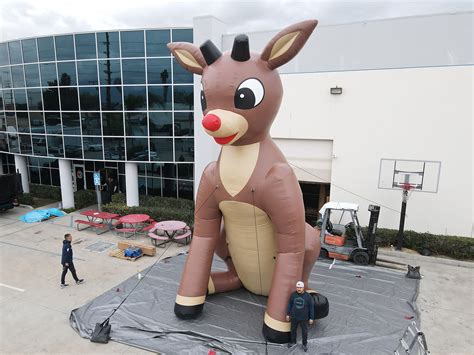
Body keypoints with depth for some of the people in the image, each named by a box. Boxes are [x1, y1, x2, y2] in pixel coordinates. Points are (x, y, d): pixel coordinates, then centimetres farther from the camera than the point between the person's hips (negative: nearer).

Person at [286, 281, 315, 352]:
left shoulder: (308, 296, -22)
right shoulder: (293, 294, -15)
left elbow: (311, 307, -11)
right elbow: (290, 304, -2)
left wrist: (311, 318, -7)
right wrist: (288, 314, 2)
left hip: (304, 318, -2)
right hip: (294, 316, 2)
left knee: (304, 331, 16)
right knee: (293, 330, 21)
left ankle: (305, 344, 43)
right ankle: (293, 341, 48)